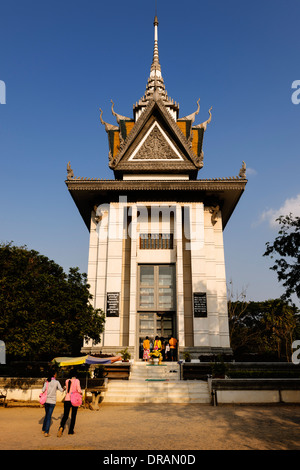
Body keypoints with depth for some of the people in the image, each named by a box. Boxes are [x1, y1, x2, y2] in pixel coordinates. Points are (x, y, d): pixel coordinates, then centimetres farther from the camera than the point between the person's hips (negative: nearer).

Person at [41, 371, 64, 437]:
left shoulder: (47, 382, 1)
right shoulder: (56, 382, -5)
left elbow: (43, 390, -7)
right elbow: (61, 390, 0)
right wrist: (64, 389, 21)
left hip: (46, 400, 3)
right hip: (52, 401, -3)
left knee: (46, 415, 20)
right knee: (49, 416, 1)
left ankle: (43, 430, 28)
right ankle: (46, 432, -3)